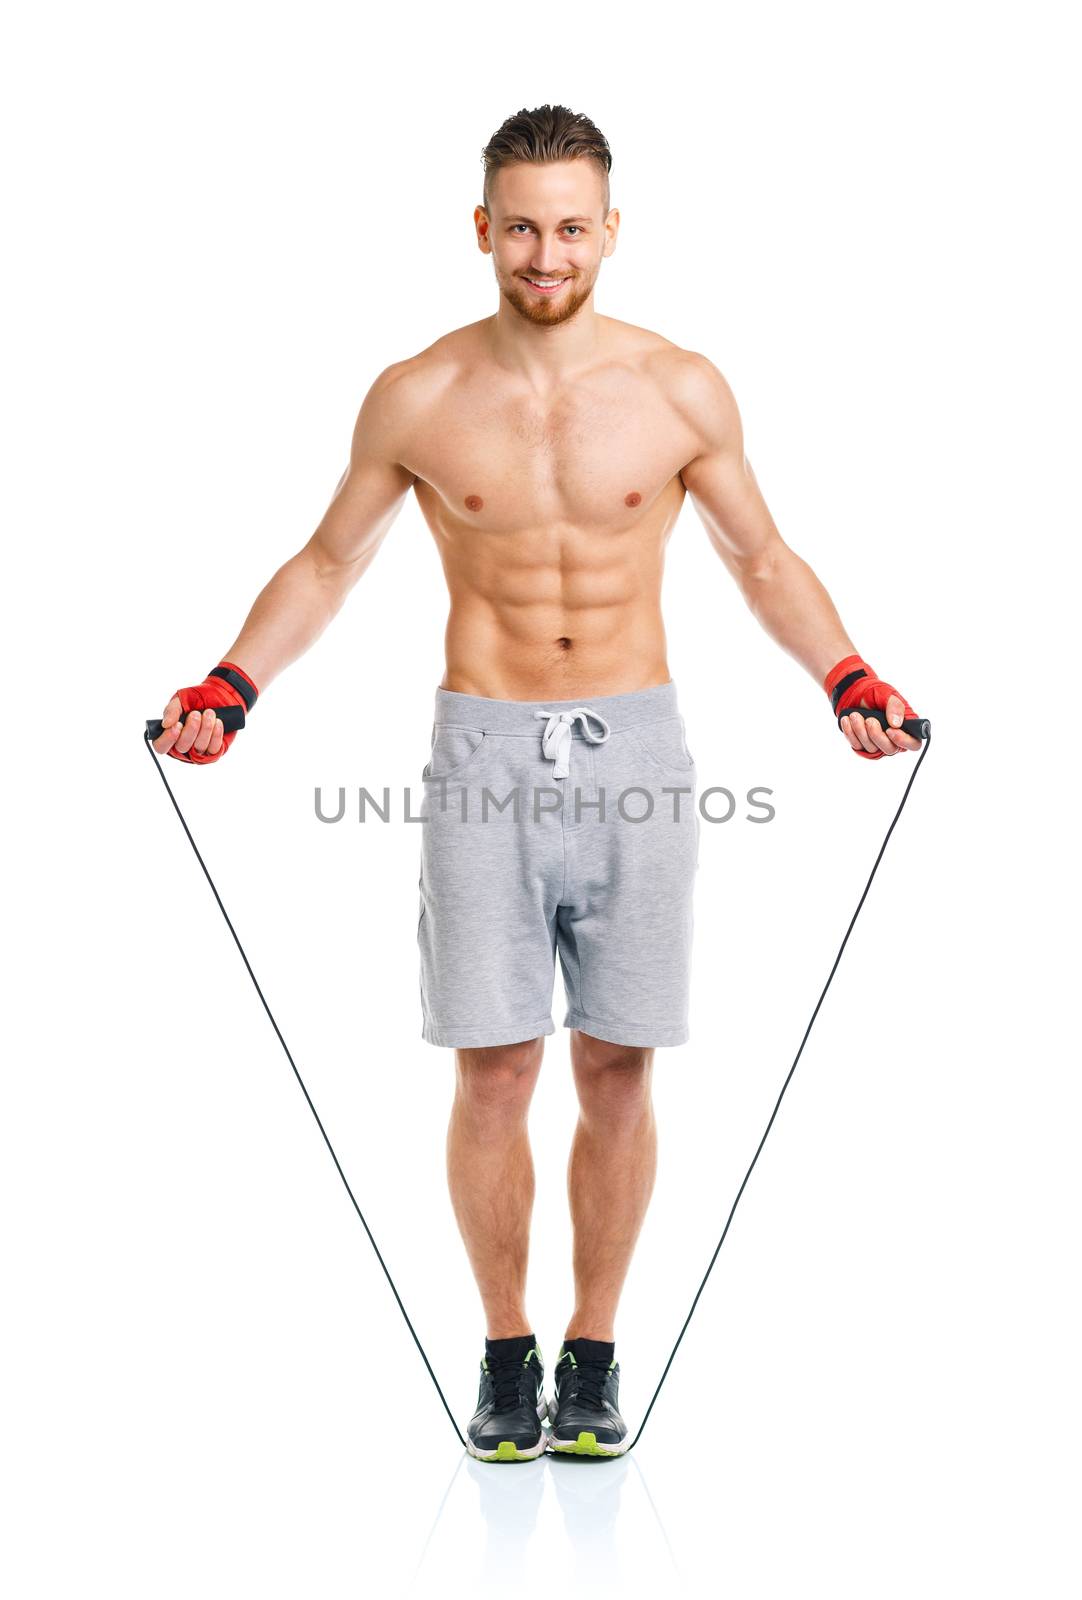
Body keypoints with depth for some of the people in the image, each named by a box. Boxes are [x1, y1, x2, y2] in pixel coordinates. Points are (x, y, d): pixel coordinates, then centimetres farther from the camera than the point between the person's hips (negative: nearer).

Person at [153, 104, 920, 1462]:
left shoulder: (682, 392, 1)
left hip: (634, 748, 0)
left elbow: (763, 558, 11)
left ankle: (594, 1351, 19)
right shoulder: (416, 401, 1)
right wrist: (230, 685, -2)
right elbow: (326, 563, 10)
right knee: (493, 1074, 1)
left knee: (618, 1072, 4)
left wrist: (847, 677, -3)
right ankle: (506, 1354, 18)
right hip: (484, 750, 0)